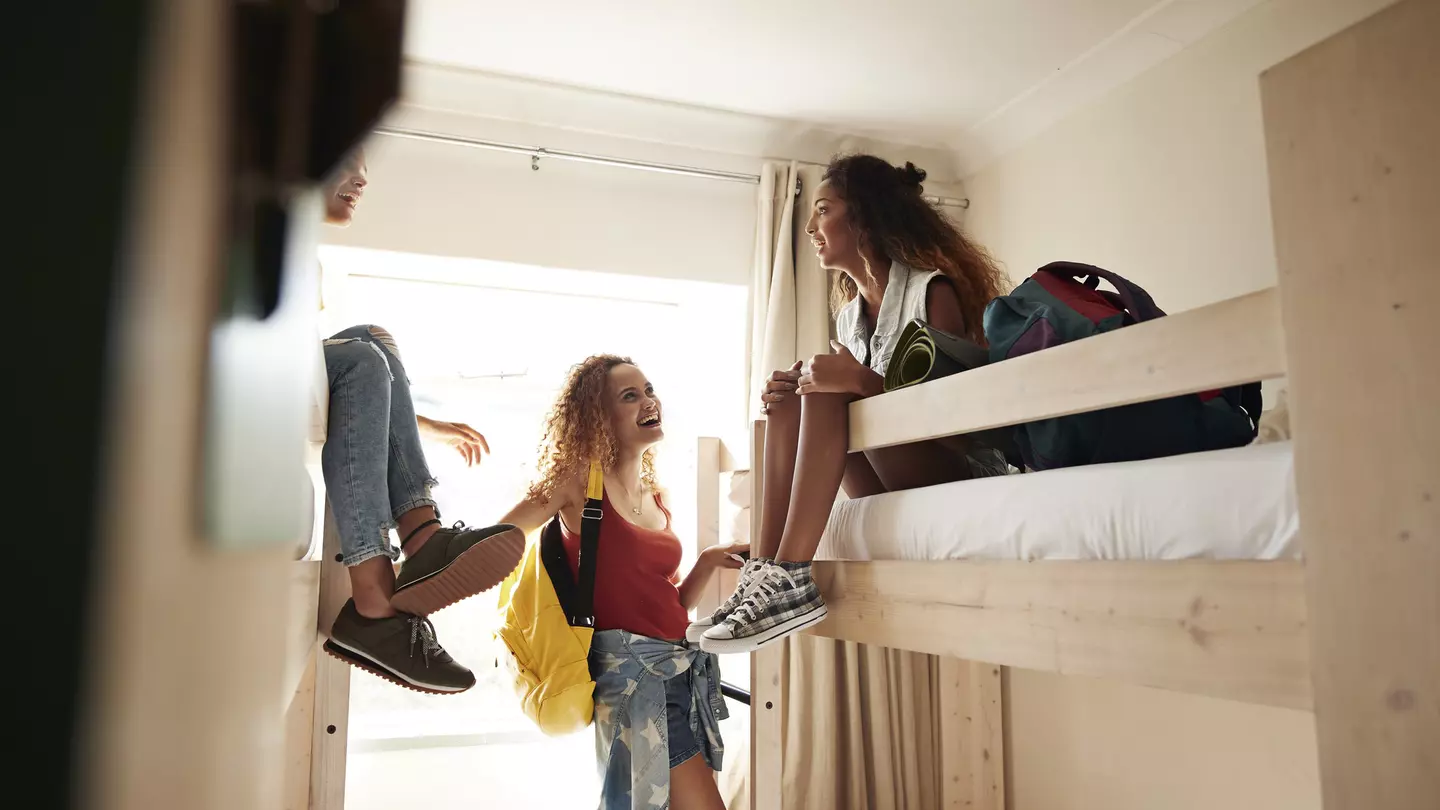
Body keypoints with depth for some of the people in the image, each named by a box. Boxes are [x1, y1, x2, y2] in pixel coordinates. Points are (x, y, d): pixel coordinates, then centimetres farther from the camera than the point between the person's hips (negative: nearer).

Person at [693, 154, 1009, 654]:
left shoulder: (933, 290, -10)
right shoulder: (848, 313, 13)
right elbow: (844, 395, 12)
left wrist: (861, 381, -29)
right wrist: (789, 398, -8)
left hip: (963, 473, -7)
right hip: (891, 485, 7)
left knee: (827, 394, -24)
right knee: (790, 400, -7)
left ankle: (791, 578, -32)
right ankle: (765, 574, -19)